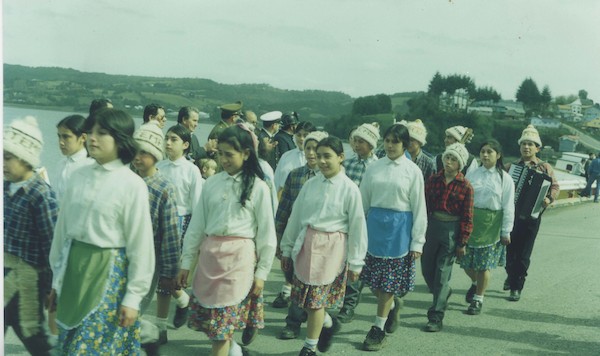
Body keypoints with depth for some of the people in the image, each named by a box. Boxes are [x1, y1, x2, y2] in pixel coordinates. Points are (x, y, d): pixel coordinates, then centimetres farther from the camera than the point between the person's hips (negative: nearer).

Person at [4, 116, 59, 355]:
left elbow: (51, 243, -16)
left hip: (26, 273, -7)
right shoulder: (6, 187, 2)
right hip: (6, 268, 7)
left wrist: (51, 287, -12)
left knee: (30, 331, 9)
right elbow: (5, 228, 13)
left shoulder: (41, 194, -20)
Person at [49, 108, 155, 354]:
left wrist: (133, 297, -9)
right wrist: (57, 277, 15)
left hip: (109, 273, -5)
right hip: (73, 268, 6)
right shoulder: (79, 177, 4)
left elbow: (140, 244, -10)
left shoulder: (132, 185, -12)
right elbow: (63, 229, 11)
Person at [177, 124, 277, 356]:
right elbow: (197, 224, 10)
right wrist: (186, 261, 9)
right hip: (209, 254, 5)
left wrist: (262, 272, -2)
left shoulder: (258, 187, -5)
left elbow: (266, 234, -2)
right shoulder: (212, 183, 6)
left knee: (222, 321, -2)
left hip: (239, 256, -4)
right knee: (207, 317, 11)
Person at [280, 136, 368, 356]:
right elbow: (295, 217, 10)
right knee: (302, 296, 11)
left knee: (315, 299, 1)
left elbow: (357, 226, -5)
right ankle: (328, 323, 40)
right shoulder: (310, 185, 4)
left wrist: (355, 262, -3)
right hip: (305, 244, 5)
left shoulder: (349, 189, -8)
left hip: (331, 247, -5)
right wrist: (287, 248, 13)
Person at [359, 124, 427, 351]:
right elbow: (363, 201, 8)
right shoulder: (374, 168, 3)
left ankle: (378, 329, 17)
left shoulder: (412, 171, -5)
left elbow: (419, 209, -3)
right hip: (374, 224, 3)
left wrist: (417, 242, -6)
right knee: (372, 277, 9)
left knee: (389, 280, 4)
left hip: (399, 227, -3)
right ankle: (392, 305, 39)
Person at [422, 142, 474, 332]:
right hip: (432, 225, 4)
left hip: (452, 230, -4)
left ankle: (436, 317, 6)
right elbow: (425, 206, 6)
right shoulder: (433, 180, 3)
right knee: (426, 268, 12)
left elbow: (467, 217, -5)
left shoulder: (465, 187, -6)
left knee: (442, 272, -2)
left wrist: (462, 243, -6)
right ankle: (443, 293, 43)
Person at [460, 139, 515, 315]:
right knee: (466, 262, 6)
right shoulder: (472, 175, 3)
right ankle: (475, 283, 38)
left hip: (491, 225, -2)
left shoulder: (505, 179, -1)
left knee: (483, 265, 3)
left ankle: (478, 299, 20)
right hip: (471, 221, 2)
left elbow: (508, 207, -2)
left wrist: (506, 231, -4)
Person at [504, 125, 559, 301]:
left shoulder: (545, 167, 3)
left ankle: (516, 288, 11)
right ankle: (511, 275, 37)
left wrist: (549, 199, -12)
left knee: (523, 255, 2)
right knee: (509, 250, 9)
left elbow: (554, 186, 7)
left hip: (531, 216, -2)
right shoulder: (511, 167, 7)